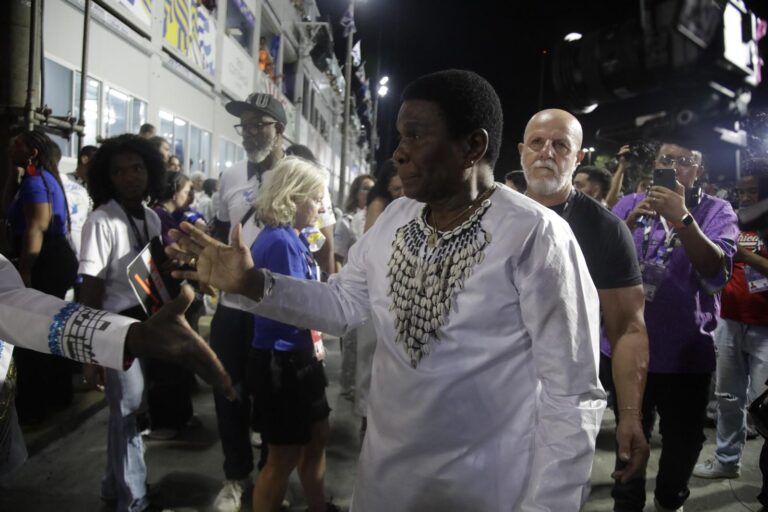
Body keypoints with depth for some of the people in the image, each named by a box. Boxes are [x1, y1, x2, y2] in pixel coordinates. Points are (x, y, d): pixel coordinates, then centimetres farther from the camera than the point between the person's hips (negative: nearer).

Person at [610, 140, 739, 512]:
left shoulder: (716, 211, -5)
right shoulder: (629, 205, 1)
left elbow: (717, 272, -21)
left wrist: (682, 218, -34)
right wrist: (631, 222, -25)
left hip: (687, 352, 0)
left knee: (683, 440, 17)